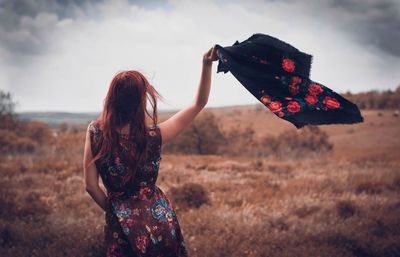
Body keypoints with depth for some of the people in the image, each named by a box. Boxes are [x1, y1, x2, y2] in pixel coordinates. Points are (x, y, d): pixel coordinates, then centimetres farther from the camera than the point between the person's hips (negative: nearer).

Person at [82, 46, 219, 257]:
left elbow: (91, 186, -7)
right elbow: (199, 103, -7)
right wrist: (207, 65, -10)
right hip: (158, 217, 0)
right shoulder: (154, 136, -16)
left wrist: (114, 210, 8)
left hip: (120, 223, 1)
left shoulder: (95, 133, -13)